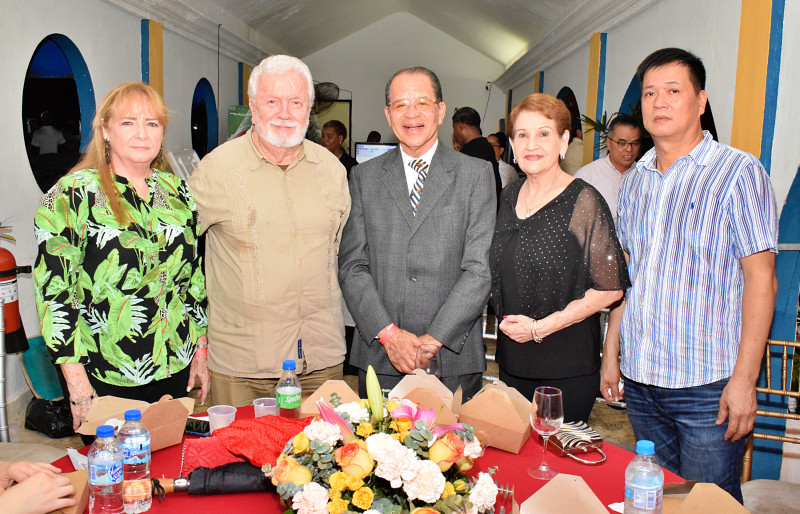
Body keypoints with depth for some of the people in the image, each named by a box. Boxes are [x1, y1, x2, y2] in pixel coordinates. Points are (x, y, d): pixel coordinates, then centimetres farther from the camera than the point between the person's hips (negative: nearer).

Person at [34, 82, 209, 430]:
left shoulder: (177, 191, 6)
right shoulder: (73, 195, -9)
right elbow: (54, 288, -11)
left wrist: (201, 350, 9)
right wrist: (77, 379, -13)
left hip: (177, 368, 5)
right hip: (105, 377, -4)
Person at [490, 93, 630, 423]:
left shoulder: (583, 201, -11)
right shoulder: (510, 197, 7)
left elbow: (611, 287, -13)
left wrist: (540, 327, -14)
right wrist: (508, 320, 4)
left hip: (569, 367, -5)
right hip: (513, 360, 5)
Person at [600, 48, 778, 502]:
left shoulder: (738, 172, -6)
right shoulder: (635, 181, 10)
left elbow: (761, 278, -11)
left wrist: (744, 379, -15)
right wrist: (611, 354, 11)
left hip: (708, 385, -5)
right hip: (640, 380, 5)